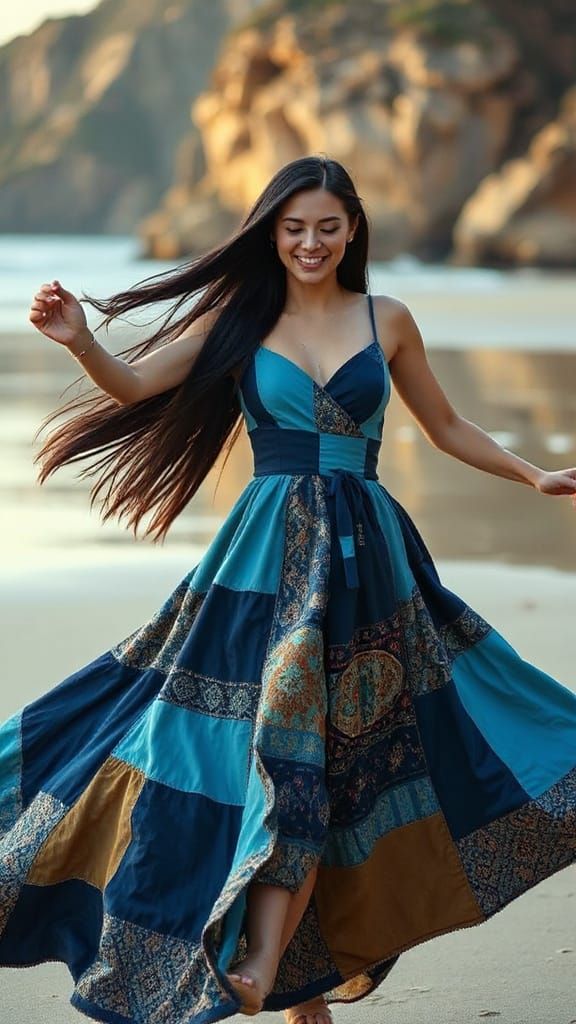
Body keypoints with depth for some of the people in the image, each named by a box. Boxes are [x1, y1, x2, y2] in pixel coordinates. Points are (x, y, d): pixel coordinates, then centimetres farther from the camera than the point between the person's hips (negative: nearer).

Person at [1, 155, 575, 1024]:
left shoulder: (387, 319, 9)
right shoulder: (241, 319, 6)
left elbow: (445, 427, 21)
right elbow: (135, 383, -5)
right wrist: (81, 343, -24)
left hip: (367, 556, 1)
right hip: (270, 553, -1)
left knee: (310, 758, -8)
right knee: (284, 757, -8)